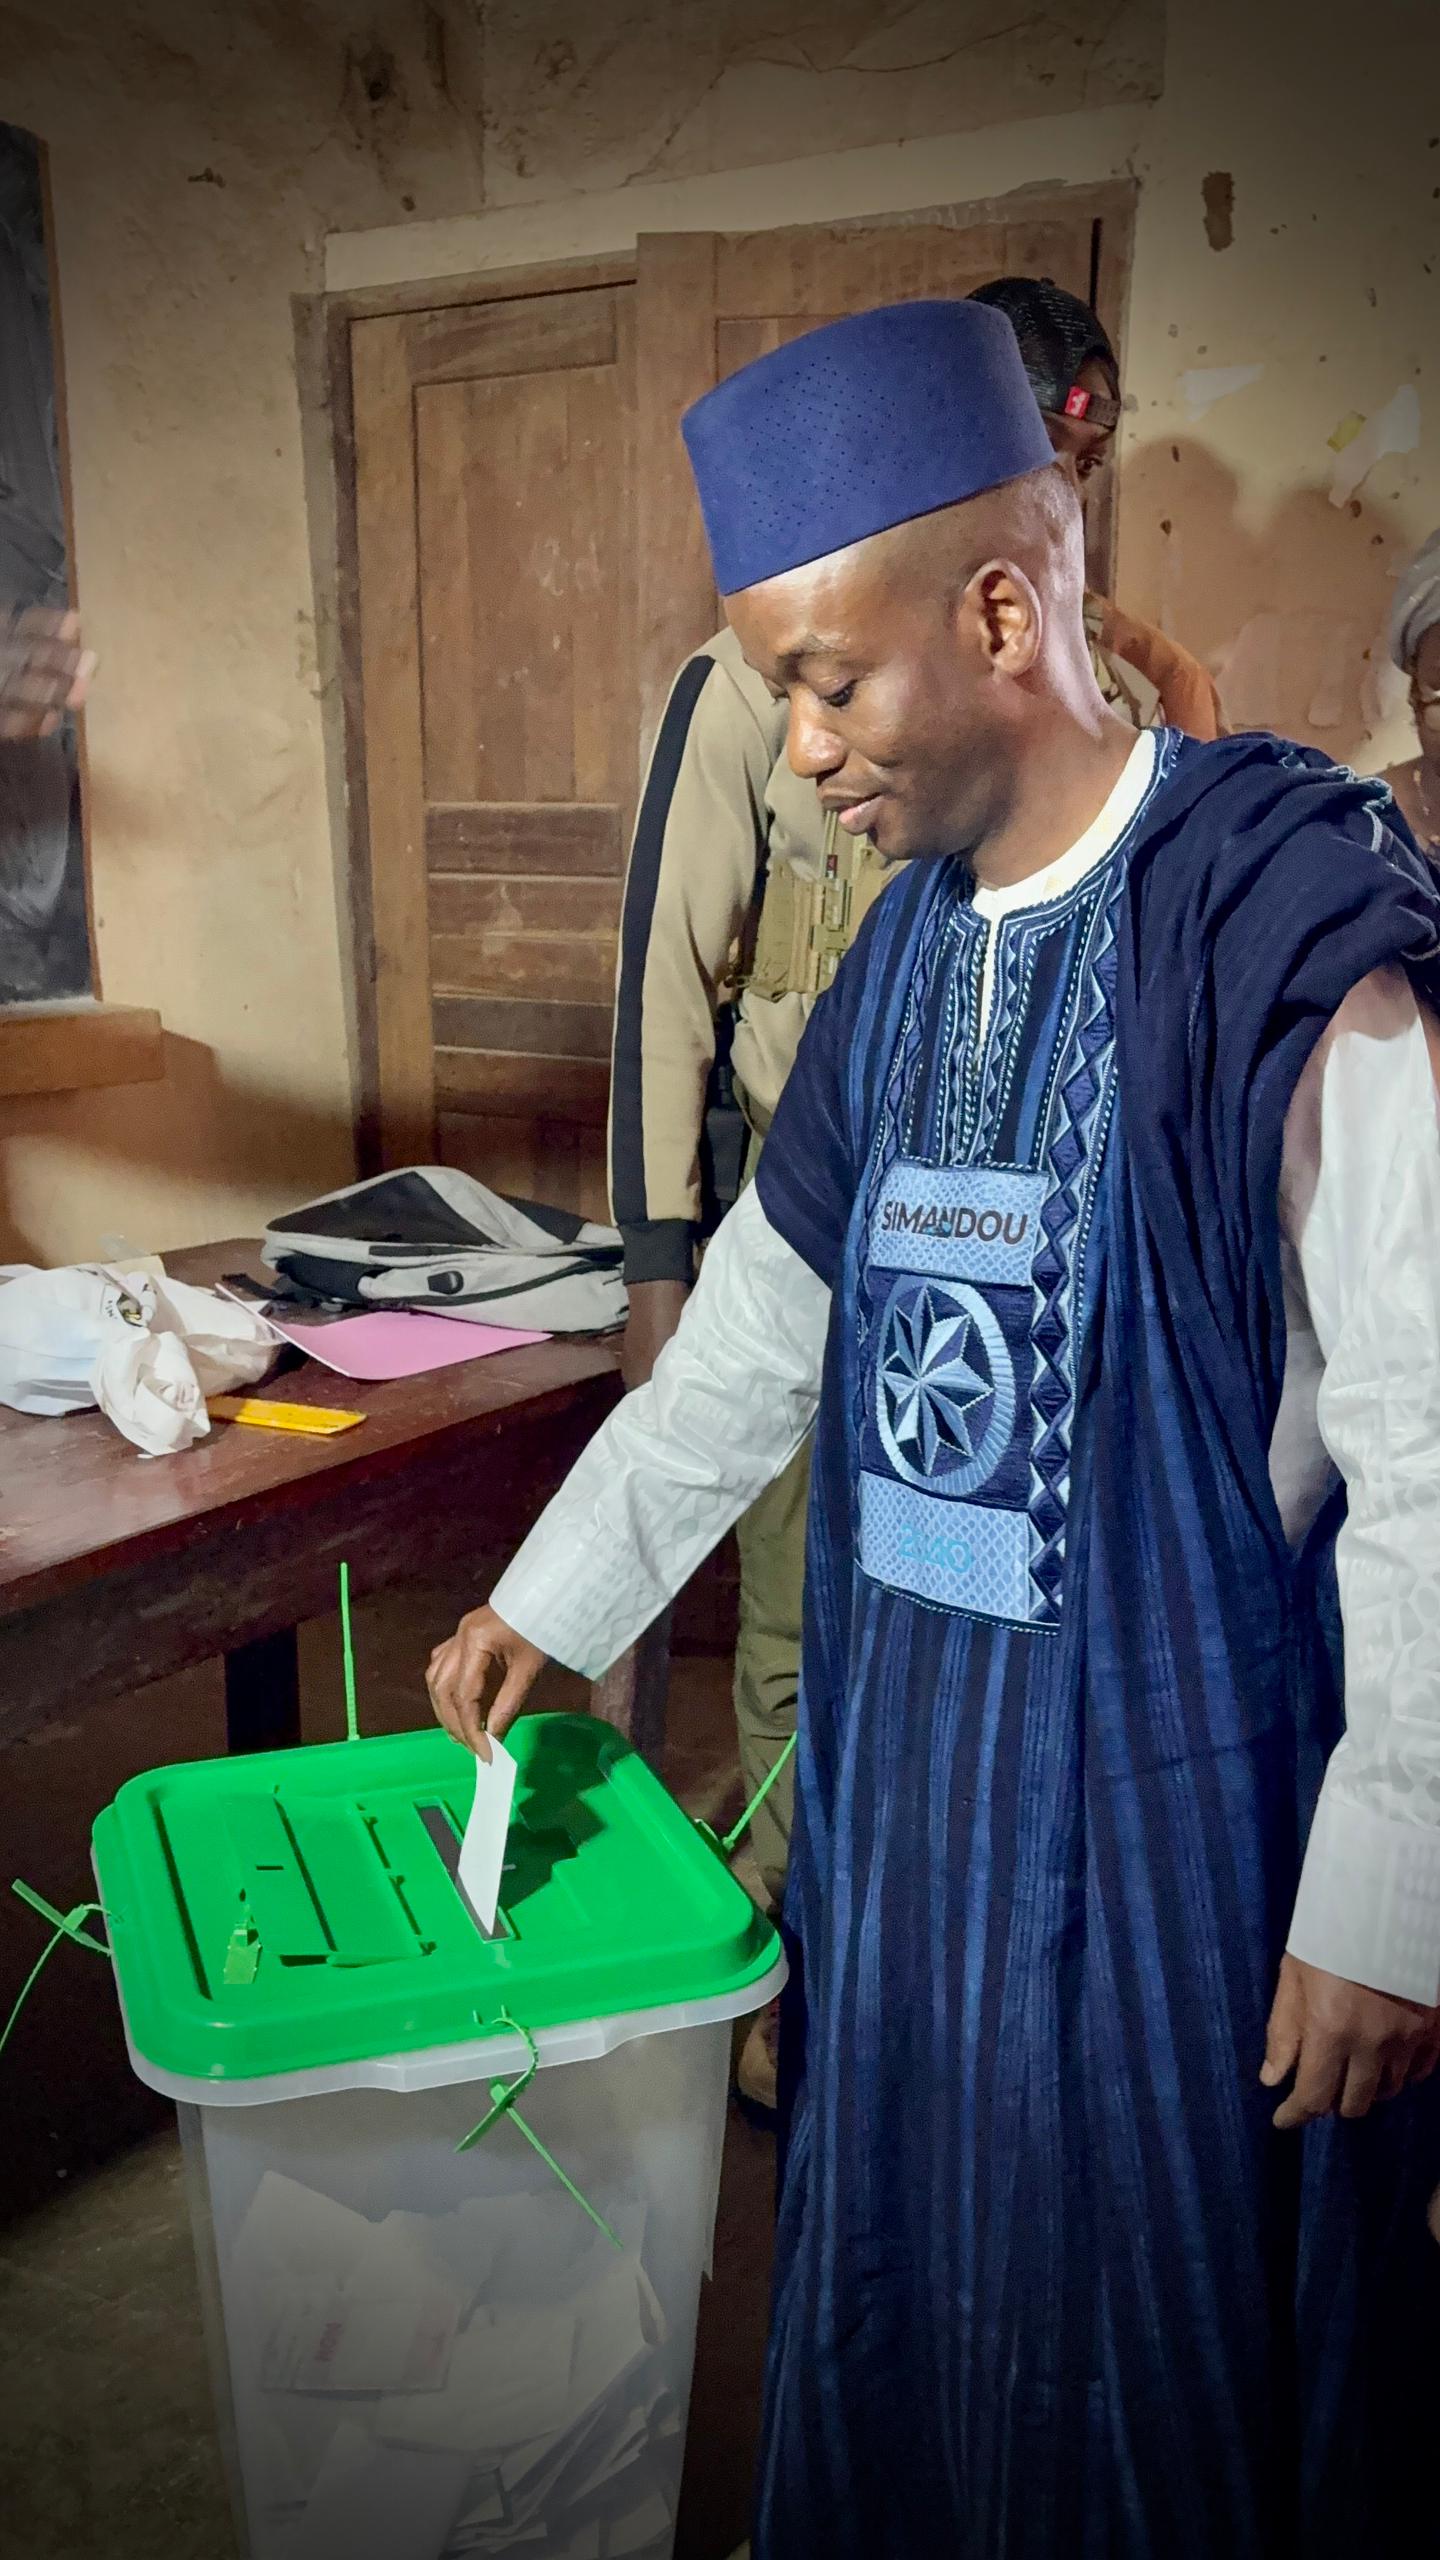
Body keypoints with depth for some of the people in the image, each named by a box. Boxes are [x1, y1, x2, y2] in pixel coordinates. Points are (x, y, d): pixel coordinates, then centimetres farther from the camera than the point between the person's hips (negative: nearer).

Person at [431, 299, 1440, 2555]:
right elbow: (758, 1332, 14)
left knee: (1158, 2339, 14)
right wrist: (551, 1603, 16)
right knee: (894, 2285, 23)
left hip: (1178, 1776, -6)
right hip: (905, 1752, 7)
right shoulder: (907, 947, 6)